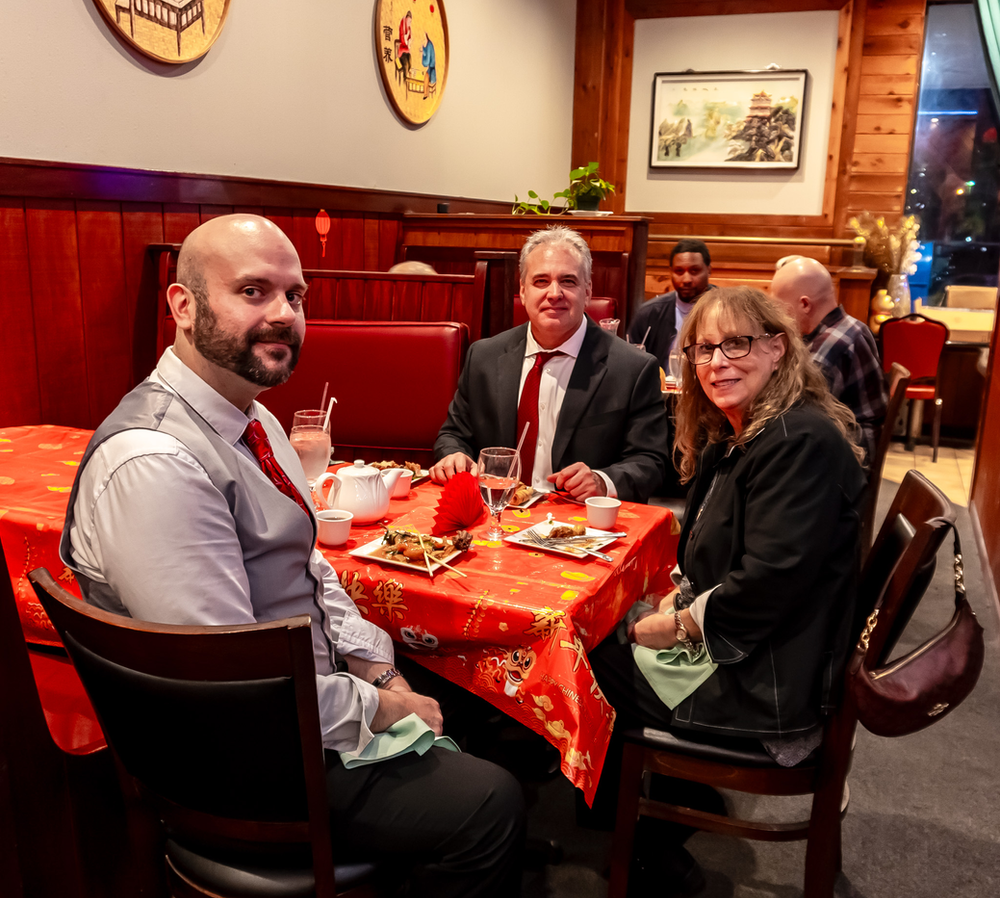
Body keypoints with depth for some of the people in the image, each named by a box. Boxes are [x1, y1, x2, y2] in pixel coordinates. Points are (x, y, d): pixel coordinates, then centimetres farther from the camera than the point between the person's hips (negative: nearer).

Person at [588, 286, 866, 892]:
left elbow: (770, 580, -27)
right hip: (724, 646, 9)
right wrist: (679, 598, -1)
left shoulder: (803, 442, -22)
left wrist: (680, 624, -15)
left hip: (766, 686, -9)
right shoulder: (738, 436, 10)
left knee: (588, 665, -3)